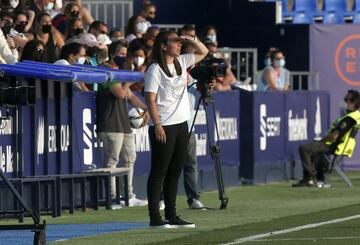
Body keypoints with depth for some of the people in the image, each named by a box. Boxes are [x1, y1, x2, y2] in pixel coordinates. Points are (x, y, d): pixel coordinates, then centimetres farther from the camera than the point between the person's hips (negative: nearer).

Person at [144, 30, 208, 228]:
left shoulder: (181, 62, 10)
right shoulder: (155, 69, -11)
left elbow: (203, 52, 21)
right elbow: (150, 99, -14)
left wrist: (192, 40, 1)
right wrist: (157, 125, -19)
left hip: (181, 123, 8)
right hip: (163, 126, -8)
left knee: (175, 171, 10)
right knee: (159, 171, -5)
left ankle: (171, 216, 16)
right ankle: (155, 217, -5)